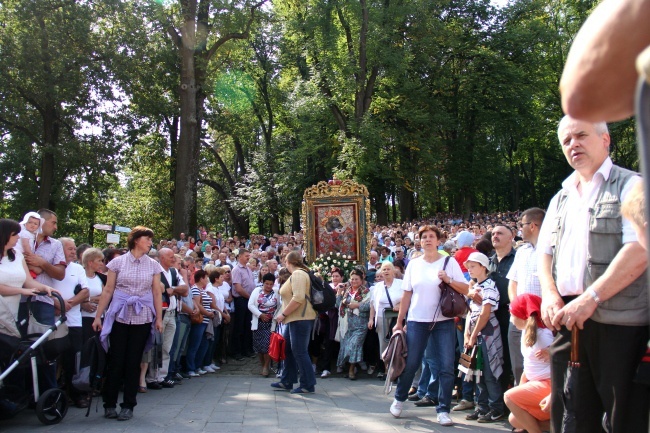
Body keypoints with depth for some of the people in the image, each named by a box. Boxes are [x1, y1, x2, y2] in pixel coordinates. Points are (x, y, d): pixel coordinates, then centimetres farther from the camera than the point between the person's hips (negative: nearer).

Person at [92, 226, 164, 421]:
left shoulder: (153, 265, 6)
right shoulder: (118, 262, 1)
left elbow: (156, 293, 7)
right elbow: (108, 290, 2)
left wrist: (159, 318, 4)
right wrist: (98, 316, 0)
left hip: (142, 319, 1)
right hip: (119, 317, -1)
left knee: (133, 362, 4)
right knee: (115, 361, 2)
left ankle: (128, 406, 14)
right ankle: (109, 404, 17)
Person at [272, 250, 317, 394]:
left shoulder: (298, 274, -14)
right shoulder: (296, 274, 18)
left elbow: (298, 298, -25)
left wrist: (284, 314, -18)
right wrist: (285, 315, 17)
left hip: (300, 318, -11)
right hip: (293, 319, 11)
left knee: (299, 351, -6)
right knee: (288, 349, 16)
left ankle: (308, 384, 1)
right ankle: (287, 381, 24)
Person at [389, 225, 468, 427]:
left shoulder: (449, 262, 0)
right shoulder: (414, 264, 6)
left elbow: (465, 290, -3)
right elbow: (407, 295, 8)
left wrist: (449, 280, -20)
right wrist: (399, 322, 7)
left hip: (444, 321, -1)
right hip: (417, 321, 1)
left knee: (446, 367, -1)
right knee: (410, 363, 7)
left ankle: (443, 410, 11)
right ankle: (399, 399, 30)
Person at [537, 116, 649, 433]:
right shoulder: (561, 199, 20)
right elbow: (544, 252, 18)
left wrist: (591, 298, -19)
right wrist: (549, 294, -2)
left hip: (618, 322, -6)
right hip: (567, 320, 6)